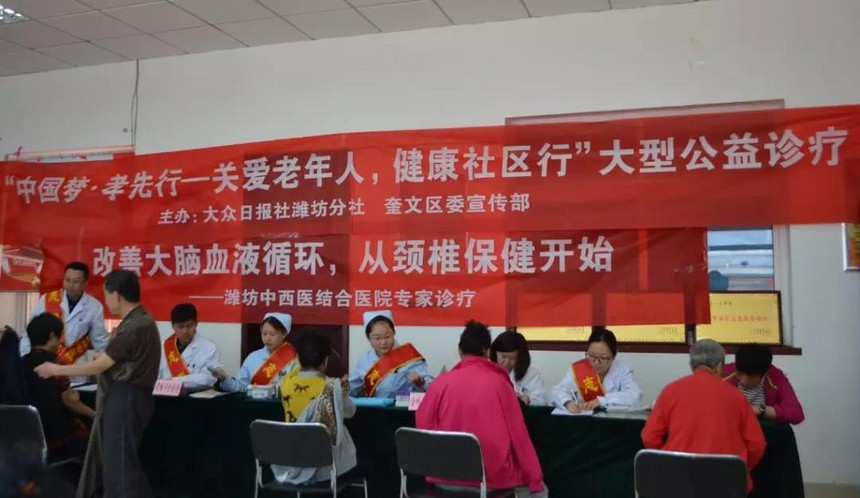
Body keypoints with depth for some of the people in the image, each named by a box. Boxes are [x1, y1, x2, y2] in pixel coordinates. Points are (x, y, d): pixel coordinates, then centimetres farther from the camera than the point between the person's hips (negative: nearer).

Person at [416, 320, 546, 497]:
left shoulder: (442, 381, -4)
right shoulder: (498, 382, -7)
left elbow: (423, 425, 2)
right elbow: (518, 434, -3)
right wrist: (535, 480, 6)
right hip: (493, 477, -3)